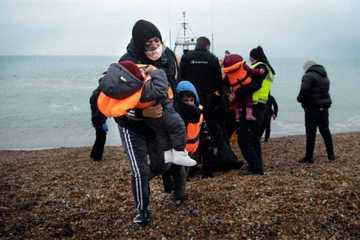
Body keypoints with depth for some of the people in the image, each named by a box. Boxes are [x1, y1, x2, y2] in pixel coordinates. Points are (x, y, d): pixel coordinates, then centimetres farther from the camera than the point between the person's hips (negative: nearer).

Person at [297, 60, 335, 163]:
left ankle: (309, 157, 3)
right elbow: (324, 91, 14)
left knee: (311, 133, -2)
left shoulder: (309, 76, -13)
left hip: (313, 109, -8)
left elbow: (304, 91, -24)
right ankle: (331, 154, 23)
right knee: (325, 131, 16)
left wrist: (300, 99, -5)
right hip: (324, 108, 8)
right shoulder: (325, 76, 16)